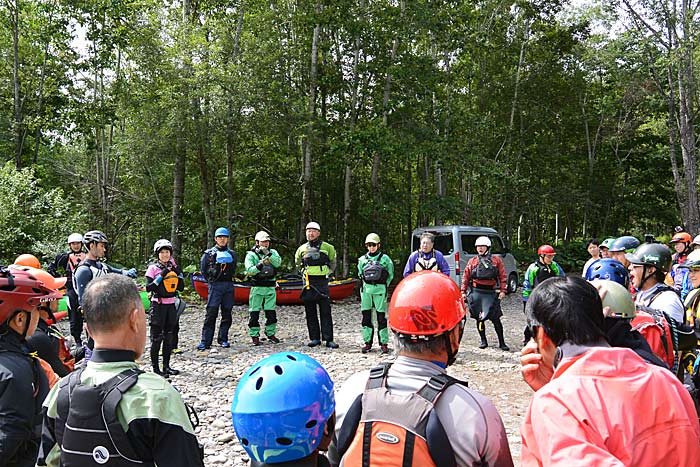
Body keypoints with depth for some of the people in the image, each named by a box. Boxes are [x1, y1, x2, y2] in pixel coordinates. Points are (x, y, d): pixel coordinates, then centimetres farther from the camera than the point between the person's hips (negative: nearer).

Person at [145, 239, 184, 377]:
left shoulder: (173, 266, 10)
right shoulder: (153, 268, -5)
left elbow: (181, 288, 9)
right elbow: (148, 287, -14)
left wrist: (179, 273, -3)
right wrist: (161, 275, -20)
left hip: (171, 305, 5)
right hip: (158, 305, -5)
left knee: (169, 337, 10)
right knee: (156, 337, -3)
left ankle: (166, 366, 20)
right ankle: (155, 368, 4)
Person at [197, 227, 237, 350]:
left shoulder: (232, 254, 15)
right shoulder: (209, 253, 5)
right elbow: (203, 270, 6)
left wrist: (231, 277, 13)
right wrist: (211, 279, 3)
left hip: (229, 286, 4)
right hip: (215, 286, -4)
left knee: (227, 314, 6)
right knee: (211, 314, -8)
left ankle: (223, 339, 17)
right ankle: (205, 342, -5)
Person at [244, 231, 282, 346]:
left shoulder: (273, 252, 10)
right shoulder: (251, 254, 0)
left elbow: (278, 263, -9)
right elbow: (249, 271, -12)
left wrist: (268, 254, -19)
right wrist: (260, 265, -24)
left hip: (270, 287, 3)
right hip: (257, 288, -3)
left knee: (271, 312, 7)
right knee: (254, 312, 0)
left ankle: (271, 334, 19)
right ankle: (255, 336, 8)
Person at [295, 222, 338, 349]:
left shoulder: (327, 247, 3)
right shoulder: (302, 249, 9)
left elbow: (333, 262, 19)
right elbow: (298, 264, 26)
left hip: (322, 282, -3)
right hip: (308, 283, 3)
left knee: (326, 311, -4)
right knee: (310, 312, 5)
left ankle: (329, 339, -1)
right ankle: (314, 338, 13)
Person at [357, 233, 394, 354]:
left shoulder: (385, 258, 1)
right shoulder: (362, 259, 9)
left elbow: (390, 275, 8)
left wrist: (383, 286, 6)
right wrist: (366, 285, 14)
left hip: (380, 290, -3)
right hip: (366, 290, 3)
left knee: (381, 317, -2)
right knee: (366, 316, 4)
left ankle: (383, 343, 5)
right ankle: (367, 342, 14)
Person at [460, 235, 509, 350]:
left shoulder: (496, 260, 6)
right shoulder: (472, 261, 9)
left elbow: (502, 276, 3)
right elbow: (466, 277, 9)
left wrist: (503, 290, -6)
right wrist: (463, 292, 5)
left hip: (491, 293, -2)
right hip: (476, 293, 2)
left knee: (495, 318, -2)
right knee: (479, 318, 8)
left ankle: (502, 343, 7)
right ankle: (483, 341, 20)